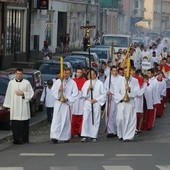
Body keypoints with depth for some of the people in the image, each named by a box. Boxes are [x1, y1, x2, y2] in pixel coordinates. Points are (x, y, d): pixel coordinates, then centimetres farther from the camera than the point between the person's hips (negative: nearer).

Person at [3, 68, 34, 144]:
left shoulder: (26, 83, 6)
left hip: (24, 106, -1)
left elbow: (31, 93, 5)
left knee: (24, 123, -2)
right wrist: (8, 106, 4)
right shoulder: (11, 83, 10)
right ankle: (16, 139, 1)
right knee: (15, 124, -3)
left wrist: (23, 94, -10)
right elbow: (8, 94, 9)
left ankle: (24, 139, 3)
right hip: (14, 106, 1)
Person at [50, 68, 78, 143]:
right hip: (58, 103, 0)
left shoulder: (73, 83, 2)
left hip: (67, 103, 0)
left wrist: (67, 99, -10)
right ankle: (55, 136, -11)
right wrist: (57, 96, -12)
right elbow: (53, 90, 4)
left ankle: (66, 136, 10)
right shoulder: (57, 81, 6)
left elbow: (75, 93, -1)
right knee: (56, 119, -7)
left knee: (66, 120, 3)